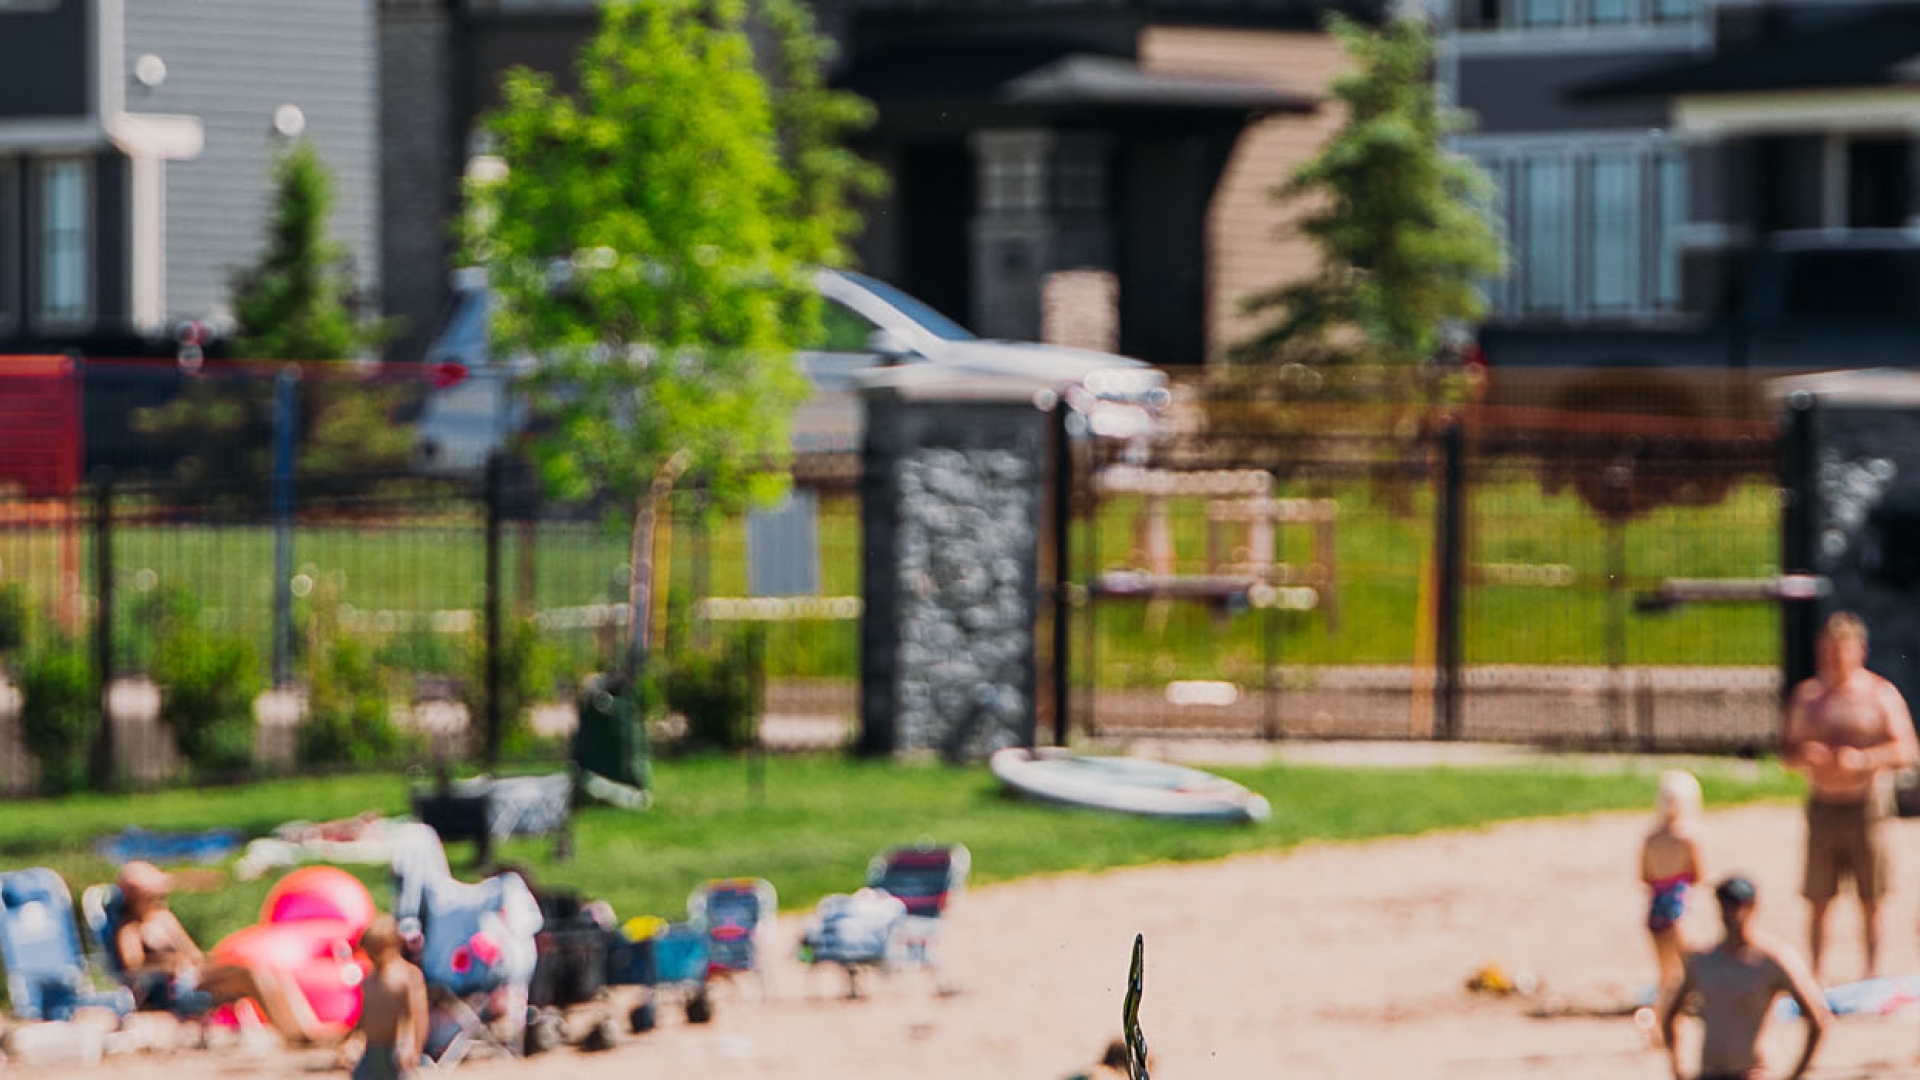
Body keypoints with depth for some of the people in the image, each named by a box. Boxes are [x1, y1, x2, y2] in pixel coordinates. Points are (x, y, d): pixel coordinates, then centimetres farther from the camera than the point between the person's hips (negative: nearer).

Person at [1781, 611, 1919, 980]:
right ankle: (1814, 975, 5)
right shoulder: (1807, 695, 12)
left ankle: (1873, 971, 6)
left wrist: (1863, 759, -22)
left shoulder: (1880, 694, 1)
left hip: (1866, 805, -3)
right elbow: (1788, 752, 15)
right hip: (1823, 807, 3)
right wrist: (1804, 755, -9)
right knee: (1818, 901, 1)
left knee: (1870, 900, 0)